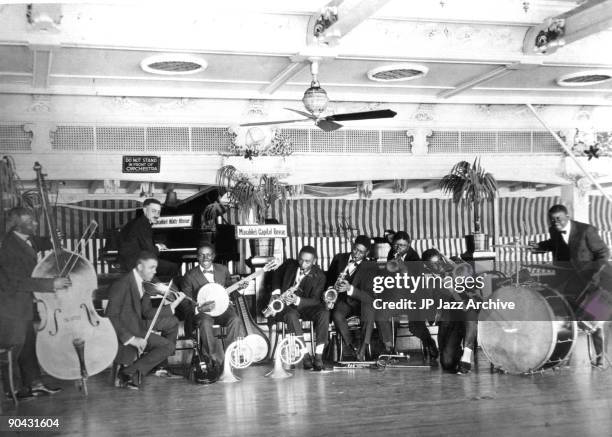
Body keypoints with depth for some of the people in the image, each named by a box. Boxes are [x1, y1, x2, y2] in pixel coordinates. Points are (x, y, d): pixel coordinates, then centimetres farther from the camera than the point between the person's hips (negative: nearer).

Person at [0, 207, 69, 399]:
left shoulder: (27, 239, 0)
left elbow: (38, 244, 25)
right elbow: (20, 281, -28)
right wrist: (52, 284, -30)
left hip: (24, 303, 9)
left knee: (29, 344, 15)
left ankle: (35, 383, 25)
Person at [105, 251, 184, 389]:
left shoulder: (143, 283, 6)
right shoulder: (122, 284, -22)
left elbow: (147, 312, 6)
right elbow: (111, 317, -25)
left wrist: (173, 305, -4)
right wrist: (131, 339, -30)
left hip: (138, 323, 10)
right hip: (125, 329, -10)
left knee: (172, 322, 16)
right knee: (168, 346, -17)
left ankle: (161, 365, 21)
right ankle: (129, 372, -16)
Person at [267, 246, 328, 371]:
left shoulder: (319, 276, -8)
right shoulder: (290, 264, -3)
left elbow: (315, 300, -14)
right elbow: (277, 275, 17)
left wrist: (297, 300, -32)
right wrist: (276, 292, 0)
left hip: (304, 305, 0)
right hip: (286, 305, 0)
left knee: (324, 313, -30)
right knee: (291, 315, -36)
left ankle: (318, 356, -30)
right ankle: (305, 356, -36)